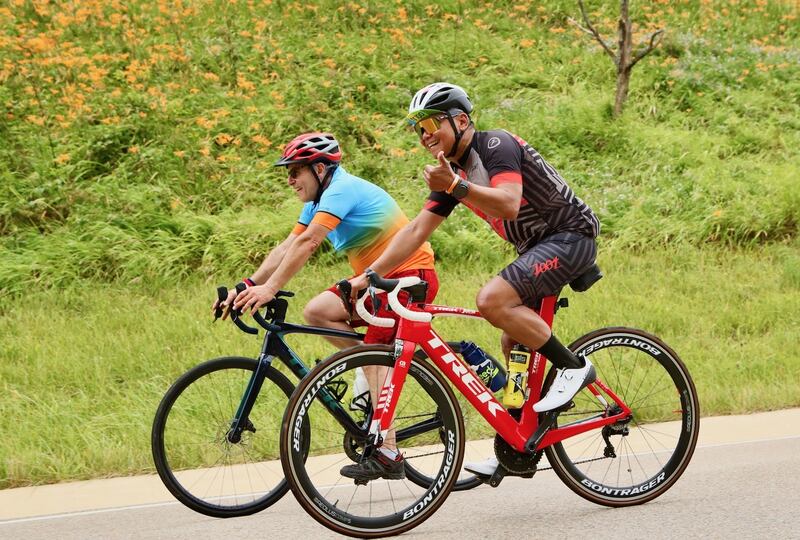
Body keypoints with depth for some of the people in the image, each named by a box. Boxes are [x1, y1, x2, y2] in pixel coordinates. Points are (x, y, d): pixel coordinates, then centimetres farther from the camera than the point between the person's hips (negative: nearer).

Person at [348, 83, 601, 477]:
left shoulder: (496, 146, -16)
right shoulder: (452, 171, 10)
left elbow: (509, 205, -32)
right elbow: (416, 230, 8)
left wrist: (455, 186, -41)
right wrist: (368, 275, 2)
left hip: (571, 235, -10)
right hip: (537, 246, 10)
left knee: (492, 301, -25)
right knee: (514, 344, 7)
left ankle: (573, 367, -13)